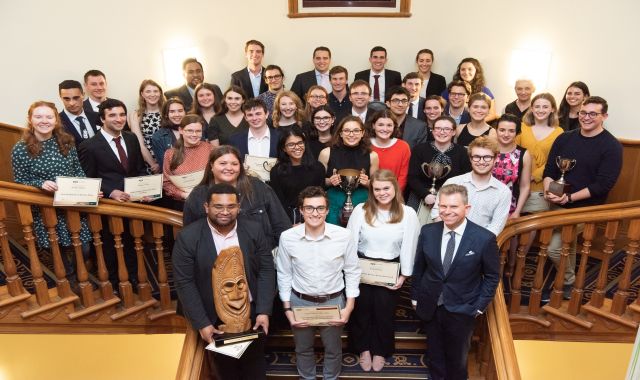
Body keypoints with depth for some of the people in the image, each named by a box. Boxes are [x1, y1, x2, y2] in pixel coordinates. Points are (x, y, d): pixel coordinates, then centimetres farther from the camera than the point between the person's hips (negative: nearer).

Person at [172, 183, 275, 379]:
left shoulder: (254, 230, -10)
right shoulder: (188, 237, -16)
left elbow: (266, 270, -5)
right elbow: (184, 282, -13)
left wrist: (264, 311, -11)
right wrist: (202, 323, -14)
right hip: (214, 317, -1)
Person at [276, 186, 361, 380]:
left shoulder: (344, 236, -18)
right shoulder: (287, 237, -16)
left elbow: (352, 272, -5)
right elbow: (284, 275, -4)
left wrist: (349, 307, -6)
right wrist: (287, 309, -3)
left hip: (334, 301, 0)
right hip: (300, 301, 0)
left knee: (333, 349, 22)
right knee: (303, 348, 23)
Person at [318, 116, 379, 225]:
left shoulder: (372, 156, -1)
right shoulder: (326, 153, -4)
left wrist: (367, 183, -8)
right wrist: (329, 181, -11)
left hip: (361, 203, 1)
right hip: (333, 203, 0)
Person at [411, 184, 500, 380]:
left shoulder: (485, 238, -18)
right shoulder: (427, 232, -9)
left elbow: (492, 276, -6)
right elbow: (419, 268, 2)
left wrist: (480, 306, -7)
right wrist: (415, 297, 5)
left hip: (462, 310, -2)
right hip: (430, 306, 3)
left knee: (457, 357, 20)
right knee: (434, 354, 23)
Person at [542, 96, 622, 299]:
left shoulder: (612, 146, -8)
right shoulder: (564, 138, 6)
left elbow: (604, 184, -14)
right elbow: (549, 169, 6)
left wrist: (570, 198, -19)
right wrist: (548, 190, -14)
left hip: (584, 208, -5)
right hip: (558, 204, 5)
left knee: (554, 248, -13)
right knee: (568, 244, 18)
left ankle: (568, 282, 12)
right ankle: (568, 280, 38)